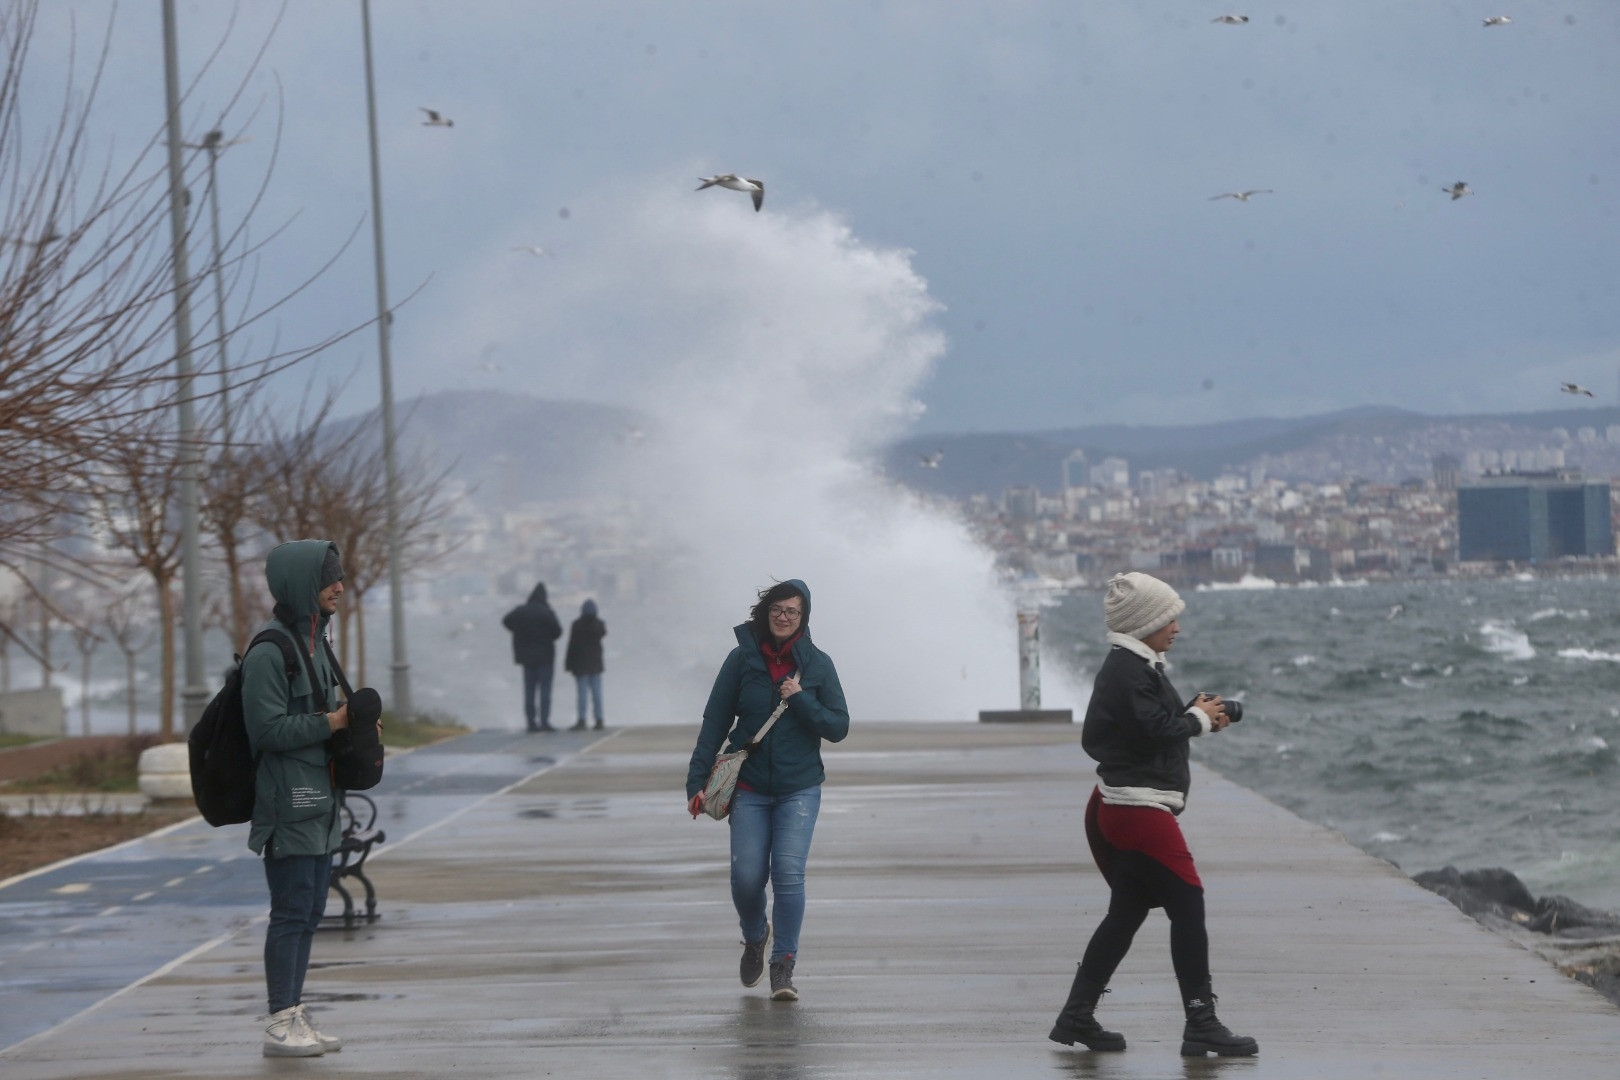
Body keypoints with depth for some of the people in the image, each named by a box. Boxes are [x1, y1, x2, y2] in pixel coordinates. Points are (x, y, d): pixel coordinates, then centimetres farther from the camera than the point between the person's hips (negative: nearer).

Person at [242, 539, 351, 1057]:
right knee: (291, 911, -7)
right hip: (288, 804, -9)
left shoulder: (313, 642, 14)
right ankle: (281, 1025, -3)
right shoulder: (268, 652, -16)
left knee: (309, 911, 11)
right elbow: (268, 728, -21)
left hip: (319, 800, 9)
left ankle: (294, 1017, 17)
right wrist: (331, 723, -19)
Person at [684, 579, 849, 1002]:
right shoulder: (742, 658, 1)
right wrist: (697, 781, -3)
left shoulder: (817, 664, 1)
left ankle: (784, 965, -2)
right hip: (749, 787, 1)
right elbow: (714, 724, 3)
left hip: (799, 789, -1)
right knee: (746, 876, -5)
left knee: (788, 873, -13)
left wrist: (800, 699, -14)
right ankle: (755, 937, 27)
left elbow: (839, 727, 2)